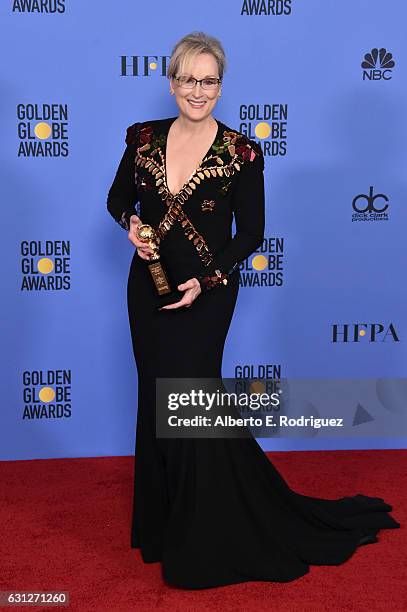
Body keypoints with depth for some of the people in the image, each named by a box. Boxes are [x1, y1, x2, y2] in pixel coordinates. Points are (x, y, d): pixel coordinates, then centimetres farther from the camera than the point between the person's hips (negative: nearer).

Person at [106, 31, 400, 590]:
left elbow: (251, 232, -6)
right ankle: (164, 523, 32)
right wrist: (131, 223, -8)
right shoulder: (144, 138, 1)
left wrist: (205, 282, -17)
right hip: (148, 290, 4)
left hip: (206, 293, -4)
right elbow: (119, 198, 14)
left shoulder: (240, 152, -9)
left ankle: (207, 541, 17)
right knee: (156, 402, 13)